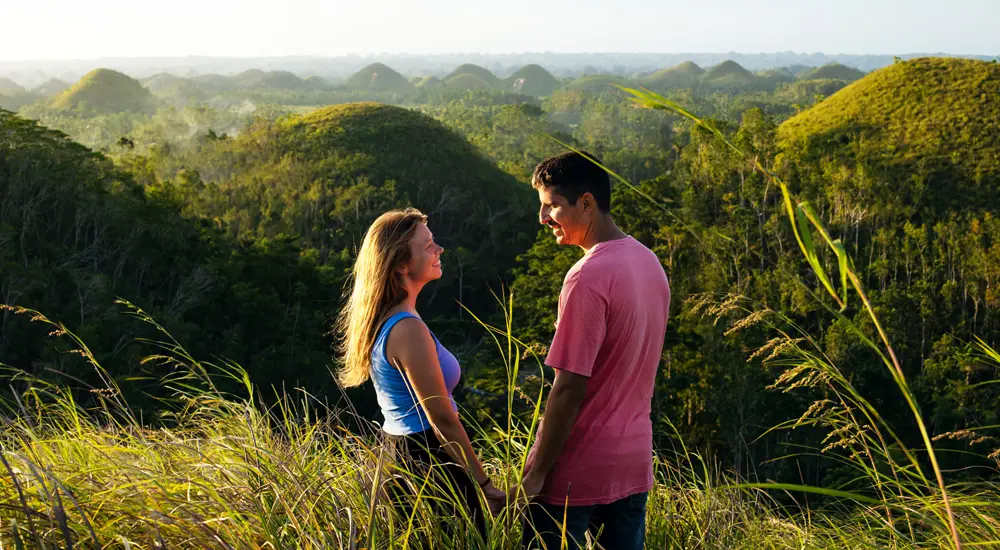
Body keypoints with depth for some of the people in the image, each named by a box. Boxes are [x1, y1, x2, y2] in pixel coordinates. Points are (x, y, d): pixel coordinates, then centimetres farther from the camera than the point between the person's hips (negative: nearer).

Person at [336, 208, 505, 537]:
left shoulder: (383, 320, 7)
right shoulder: (408, 329, -22)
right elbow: (443, 420, -20)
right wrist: (484, 484, -13)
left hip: (398, 455, 9)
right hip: (429, 464, -9)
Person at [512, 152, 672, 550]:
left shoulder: (587, 278, -21)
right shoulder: (650, 263, 5)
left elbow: (569, 388, -21)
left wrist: (535, 474, -14)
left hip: (577, 472, -8)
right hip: (633, 464, 8)